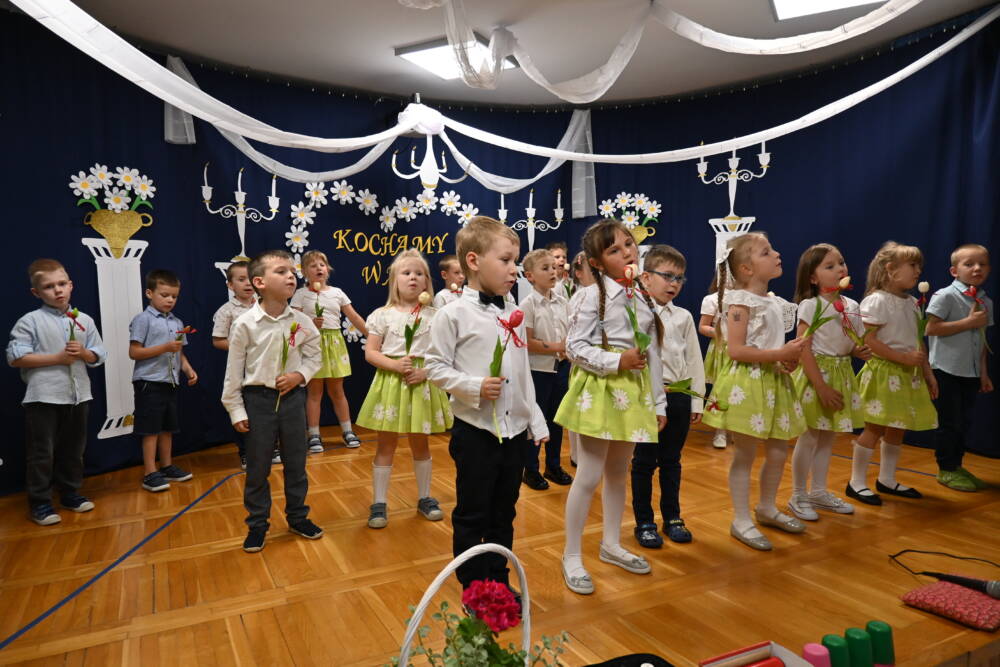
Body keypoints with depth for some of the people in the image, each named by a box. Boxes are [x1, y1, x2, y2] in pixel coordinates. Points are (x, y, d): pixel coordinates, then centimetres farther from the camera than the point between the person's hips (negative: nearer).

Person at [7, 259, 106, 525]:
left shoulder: (85, 320, 6)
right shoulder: (30, 321, -7)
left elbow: (98, 356, 9)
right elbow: (15, 358, -12)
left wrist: (83, 353, -12)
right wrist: (56, 358, -17)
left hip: (78, 396, 4)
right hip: (43, 398, -4)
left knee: (74, 449, 16)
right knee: (42, 453, 3)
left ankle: (70, 492, 30)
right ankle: (39, 502, 14)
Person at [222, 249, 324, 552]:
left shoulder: (302, 322, -4)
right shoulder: (245, 324, -12)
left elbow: (314, 355, 9)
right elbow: (233, 371, -5)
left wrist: (299, 375, -10)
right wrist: (236, 410, -4)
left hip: (292, 397, 3)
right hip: (258, 399, -2)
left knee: (296, 463, 14)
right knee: (257, 467, 9)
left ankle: (298, 517, 32)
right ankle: (257, 524, 26)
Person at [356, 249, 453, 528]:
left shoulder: (434, 316, 2)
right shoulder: (382, 315, -2)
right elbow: (370, 352, -3)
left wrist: (426, 370, -15)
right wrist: (395, 365, -18)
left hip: (422, 383, 1)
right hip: (390, 382, -1)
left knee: (420, 443, 13)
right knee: (386, 444, 6)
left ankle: (424, 498, 28)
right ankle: (379, 503, 16)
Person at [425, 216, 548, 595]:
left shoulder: (514, 314, 8)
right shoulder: (453, 314, -10)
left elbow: (524, 374, 13)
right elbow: (435, 367, -8)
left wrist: (536, 421, 13)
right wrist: (474, 387, -21)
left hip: (514, 430, 6)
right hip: (475, 431, -6)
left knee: (504, 514, 17)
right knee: (472, 517, 8)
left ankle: (500, 583, 33)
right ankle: (473, 589, 25)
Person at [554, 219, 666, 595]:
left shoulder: (643, 297, 10)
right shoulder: (594, 295, -8)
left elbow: (653, 354, 11)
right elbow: (575, 348, -12)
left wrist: (659, 401, 10)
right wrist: (617, 361, -21)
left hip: (634, 393, 6)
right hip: (600, 390, -6)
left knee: (619, 472, 17)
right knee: (590, 475, -2)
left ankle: (611, 545, 34)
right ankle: (572, 556, 12)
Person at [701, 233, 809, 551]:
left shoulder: (774, 302, 11)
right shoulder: (740, 301, -13)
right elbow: (735, 350, -20)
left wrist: (789, 357, 2)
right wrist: (779, 354, -22)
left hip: (774, 382, 8)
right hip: (746, 384, -8)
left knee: (778, 451, 15)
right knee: (744, 454, 2)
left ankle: (767, 508, 36)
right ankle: (741, 521, 15)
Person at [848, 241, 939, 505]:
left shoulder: (912, 302, 13)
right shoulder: (876, 300, -13)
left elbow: (918, 342, 18)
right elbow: (868, 339, -19)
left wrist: (928, 373, 16)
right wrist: (902, 357, -21)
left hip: (908, 375, 8)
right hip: (884, 372, -8)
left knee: (897, 429, 13)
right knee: (874, 428, -4)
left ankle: (887, 480, 26)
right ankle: (856, 483, 6)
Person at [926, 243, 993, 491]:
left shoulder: (986, 302, 10)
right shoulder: (945, 296, -11)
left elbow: (981, 340, 15)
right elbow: (931, 328, -18)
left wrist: (983, 373, 13)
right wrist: (969, 322, -18)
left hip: (970, 373, 7)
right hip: (946, 371, -7)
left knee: (964, 422, 13)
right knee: (949, 422, 0)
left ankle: (956, 466, 26)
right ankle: (946, 470, 12)